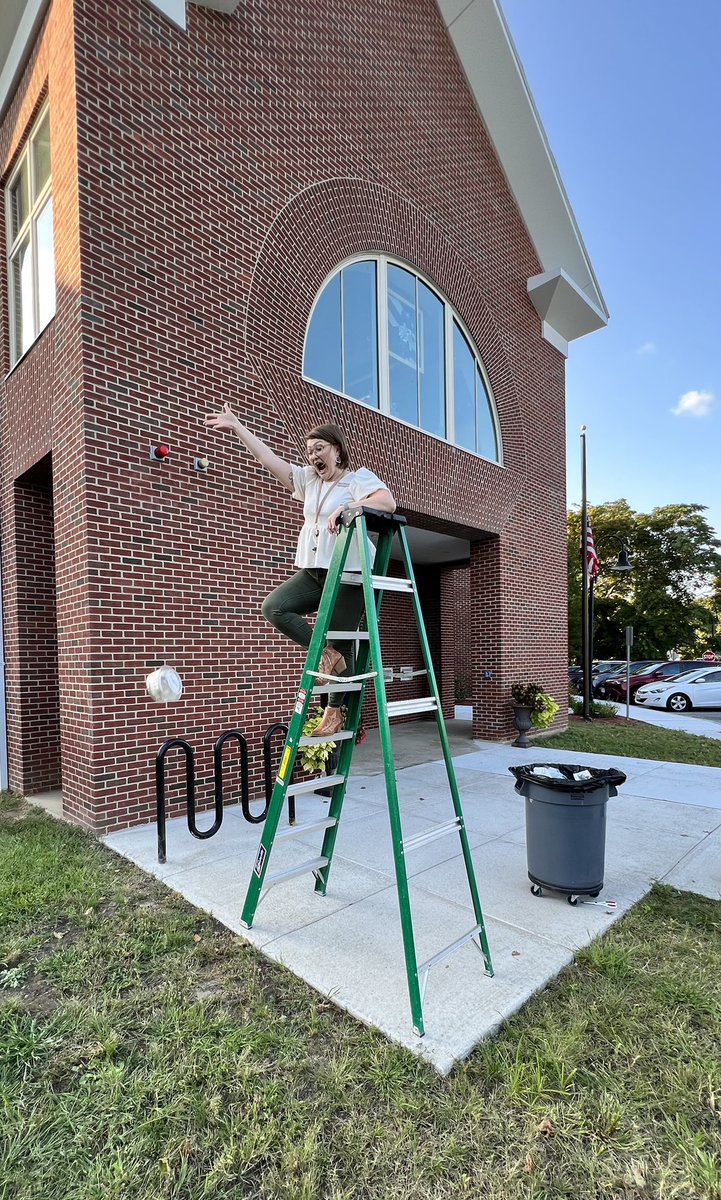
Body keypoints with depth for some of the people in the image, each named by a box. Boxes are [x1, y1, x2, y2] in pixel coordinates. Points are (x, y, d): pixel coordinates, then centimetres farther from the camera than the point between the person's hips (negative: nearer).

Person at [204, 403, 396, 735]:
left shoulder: (359, 477, -1)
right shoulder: (308, 478, 18)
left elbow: (388, 502, -20)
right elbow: (268, 458, 17)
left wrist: (346, 507, -29)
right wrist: (237, 427, 17)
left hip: (347, 573, -7)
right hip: (312, 571, 7)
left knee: (343, 643, -3)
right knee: (274, 606, -10)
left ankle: (335, 712, 11)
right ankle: (326, 652, -2)